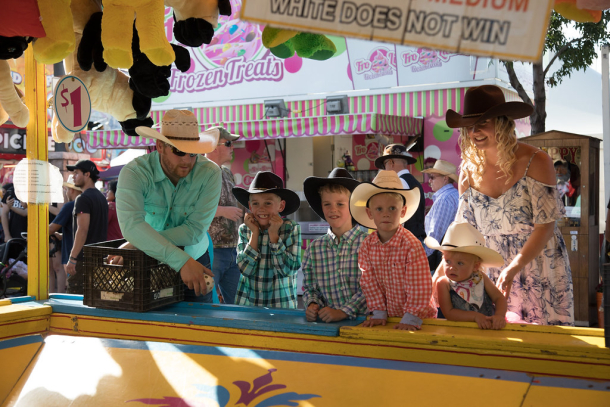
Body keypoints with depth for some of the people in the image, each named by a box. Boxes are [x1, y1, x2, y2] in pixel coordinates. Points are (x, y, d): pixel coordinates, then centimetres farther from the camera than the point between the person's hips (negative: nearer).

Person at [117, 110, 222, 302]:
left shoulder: (209, 173, -17)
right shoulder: (134, 173, -20)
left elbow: (194, 231, -21)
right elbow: (131, 226, -34)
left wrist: (138, 242, -28)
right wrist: (182, 261, -42)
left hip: (194, 261, 1)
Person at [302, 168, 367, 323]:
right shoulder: (314, 248, 11)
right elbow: (309, 288, 16)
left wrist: (344, 312, -15)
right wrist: (312, 305, -4)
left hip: (361, 320, -4)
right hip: (325, 321, 4)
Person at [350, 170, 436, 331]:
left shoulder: (412, 245, -16)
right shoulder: (367, 245, -2)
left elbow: (418, 287, -15)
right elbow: (369, 281, 2)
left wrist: (410, 319, -15)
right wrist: (379, 313, -1)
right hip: (388, 316, 4)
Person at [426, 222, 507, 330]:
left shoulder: (480, 278, 1)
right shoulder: (443, 284, -7)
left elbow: (499, 298, 5)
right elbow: (448, 313, -11)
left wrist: (499, 315, -14)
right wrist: (475, 316, -19)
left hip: (489, 327, 3)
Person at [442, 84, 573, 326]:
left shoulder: (535, 161, -13)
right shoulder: (470, 170, 0)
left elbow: (545, 226, -15)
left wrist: (513, 269, -25)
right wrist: (443, 268, -8)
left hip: (538, 264, -3)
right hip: (493, 269, 3)